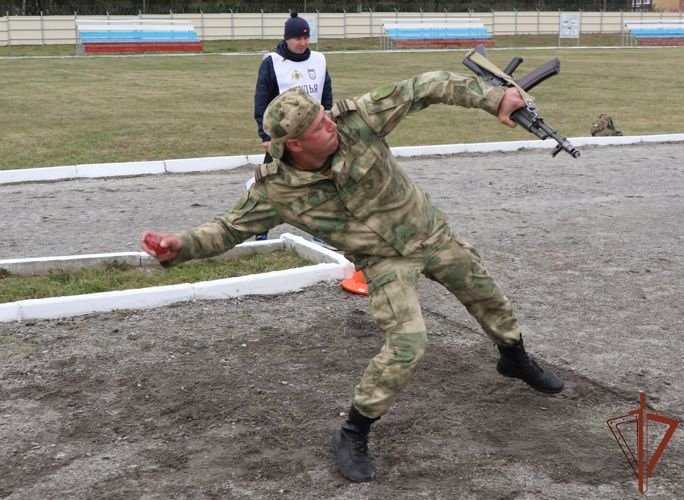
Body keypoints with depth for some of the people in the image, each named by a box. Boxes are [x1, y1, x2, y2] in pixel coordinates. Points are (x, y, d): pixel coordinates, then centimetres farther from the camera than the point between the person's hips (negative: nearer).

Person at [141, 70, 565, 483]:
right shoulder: (277, 189, -23)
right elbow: (231, 227, -12)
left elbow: (422, 89, -22)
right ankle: (352, 436, -3)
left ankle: (515, 358, 55)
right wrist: (179, 246, -29)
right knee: (407, 345, -21)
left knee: (487, 295, 21)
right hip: (386, 260, -3)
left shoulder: (356, 119, -26)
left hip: (431, 231, 3)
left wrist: (494, 98, -24)